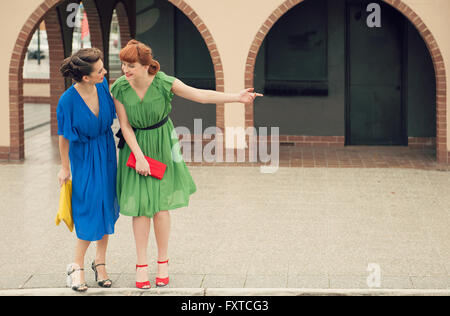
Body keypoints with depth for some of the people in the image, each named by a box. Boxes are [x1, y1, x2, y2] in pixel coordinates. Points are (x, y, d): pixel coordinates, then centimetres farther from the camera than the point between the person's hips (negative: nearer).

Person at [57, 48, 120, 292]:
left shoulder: (103, 86, -12)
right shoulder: (68, 100, -25)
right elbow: (64, 137, -12)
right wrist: (65, 167, -3)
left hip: (106, 152, 5)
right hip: (84, 155, -5)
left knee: (106, 206, 9)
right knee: (90, 208, -6)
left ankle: (100, 262, 23)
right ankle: (77, 267, 10)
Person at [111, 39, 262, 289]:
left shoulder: (163, 83, -17)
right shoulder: (119, 89, -13)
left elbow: (200, 95, -21)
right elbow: (125, 126, -8)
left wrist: (236, 97, -30)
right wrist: (139, 156, -14)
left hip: (162, 146, -1)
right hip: (136, 145, 1)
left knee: (161, 206, -2)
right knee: (141, 207, -1)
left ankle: (163, 262, 15)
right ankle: (141, 265, 10)